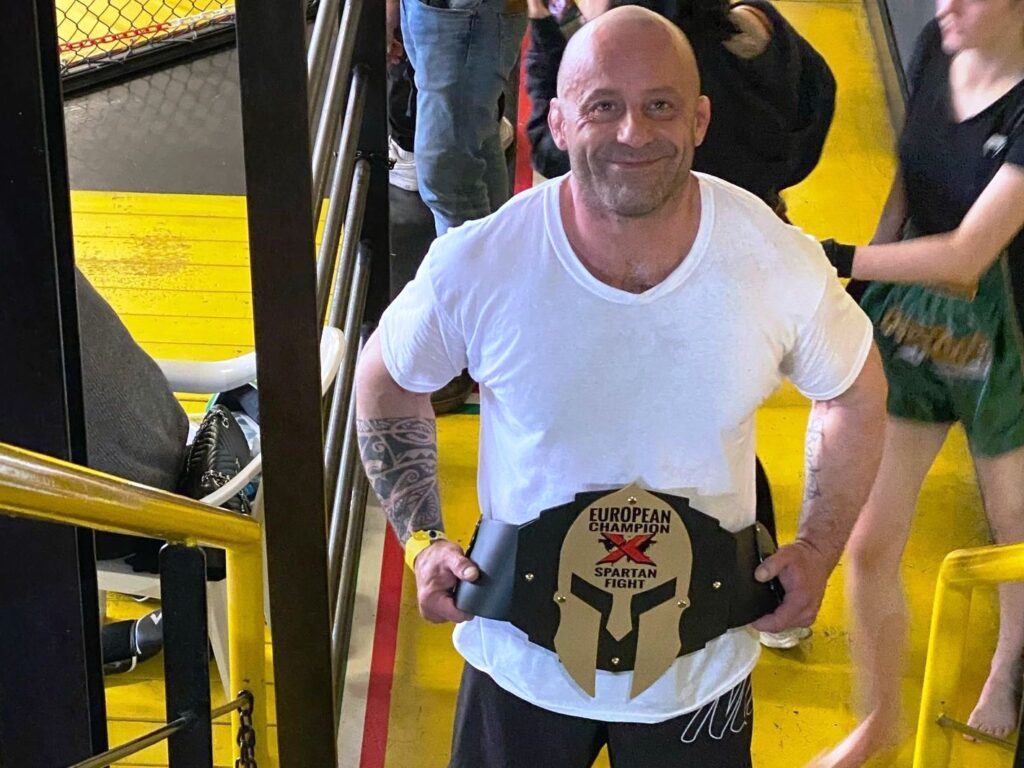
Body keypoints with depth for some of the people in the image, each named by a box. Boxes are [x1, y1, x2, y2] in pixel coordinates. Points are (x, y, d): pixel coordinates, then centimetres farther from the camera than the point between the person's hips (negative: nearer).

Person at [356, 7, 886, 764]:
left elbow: (856, 391, 3)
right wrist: (422, 539, -6)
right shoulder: (475, 267, -20)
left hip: (703, 667, 1)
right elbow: (387, 380, 0)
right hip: (521, 662, 0)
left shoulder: (781, 265, -18)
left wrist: (818, 549, -2)